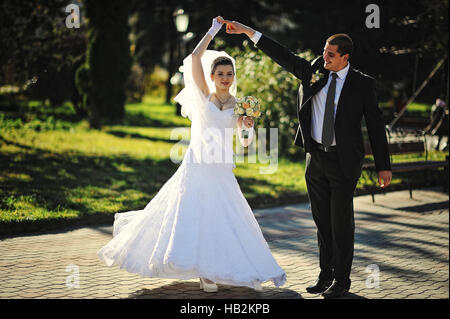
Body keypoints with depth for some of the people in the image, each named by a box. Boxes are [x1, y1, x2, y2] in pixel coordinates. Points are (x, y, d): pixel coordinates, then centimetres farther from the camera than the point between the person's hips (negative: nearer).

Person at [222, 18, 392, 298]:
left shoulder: (363, 84, -5)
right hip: (316, 158, 4)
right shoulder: (314, 72, 4)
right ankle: (326, 275, 21)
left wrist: (383, 166, -5)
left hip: (344, 162, -4)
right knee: (322, 220, 11)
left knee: (341, 221, -1)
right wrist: (248, 31, -2)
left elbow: (375, 125, -3)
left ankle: (341, 280, 10)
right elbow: (282, 55, 4)